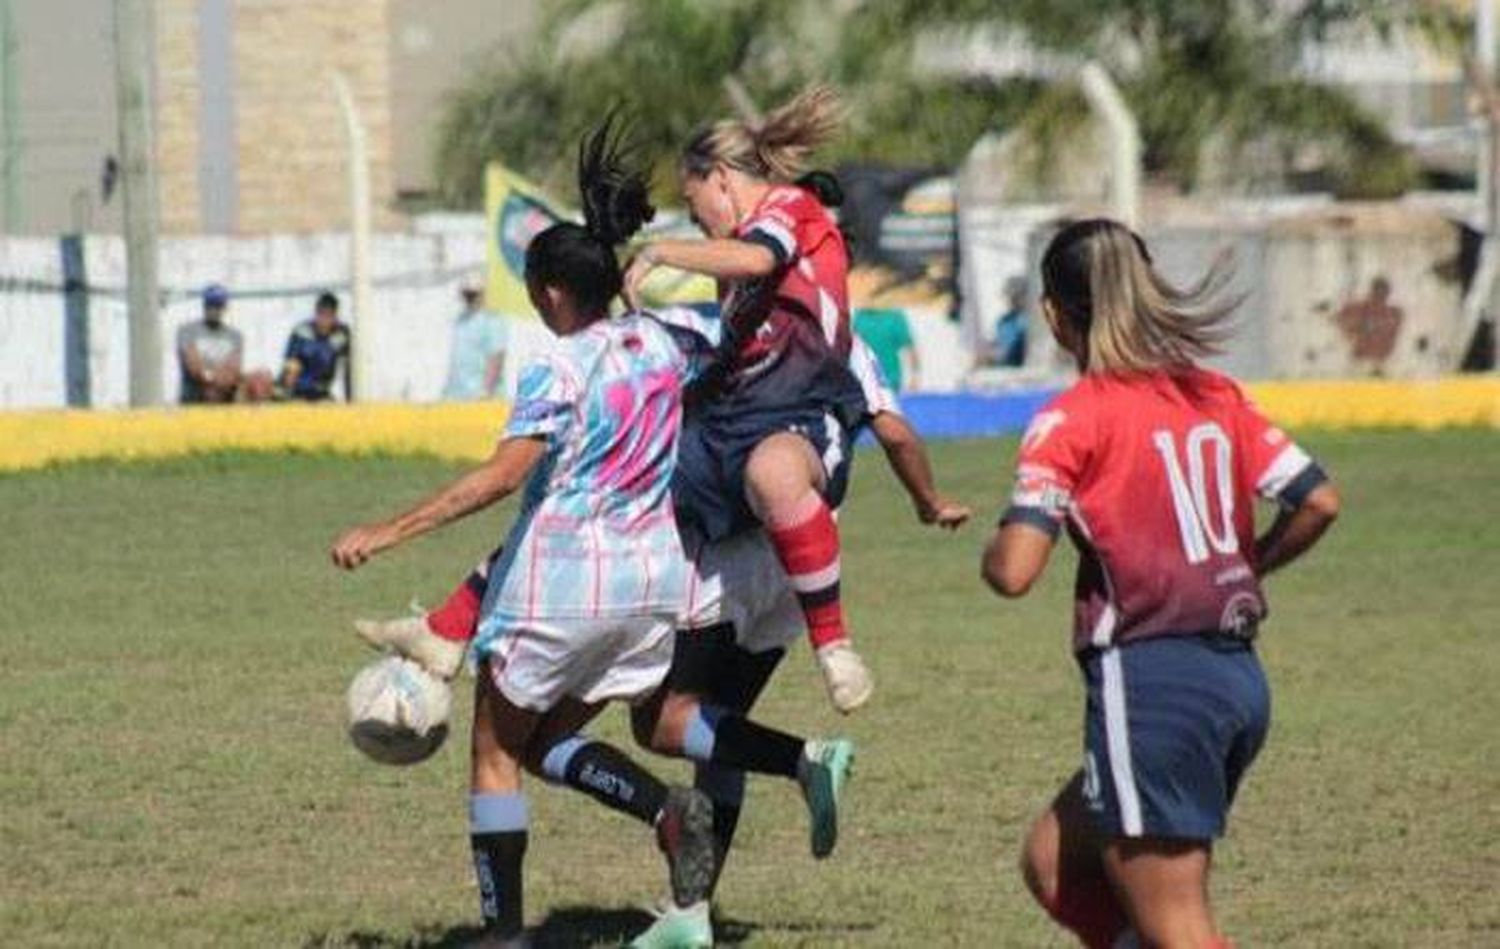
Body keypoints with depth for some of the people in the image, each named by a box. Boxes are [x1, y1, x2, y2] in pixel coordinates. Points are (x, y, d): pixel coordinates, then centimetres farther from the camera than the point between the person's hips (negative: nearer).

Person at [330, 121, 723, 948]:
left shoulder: (560, 371, -14)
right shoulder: (666, 345, 4)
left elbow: (499, 477, -24)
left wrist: (389, 533, -24)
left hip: (563, 584, -7)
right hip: (659, 581, 7)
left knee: (497, 750, 8)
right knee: (550, 741, 18)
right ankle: (671, 811, -8)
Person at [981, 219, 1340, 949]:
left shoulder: (1073, 420, -9)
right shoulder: (1215, 397, 11)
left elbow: (1013, 571, -17)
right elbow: (1318, 503, 9)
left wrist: (991, 550, 6)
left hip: (1149, 678, -8)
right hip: (1239, 676, 8)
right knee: (1054, 861, 21)